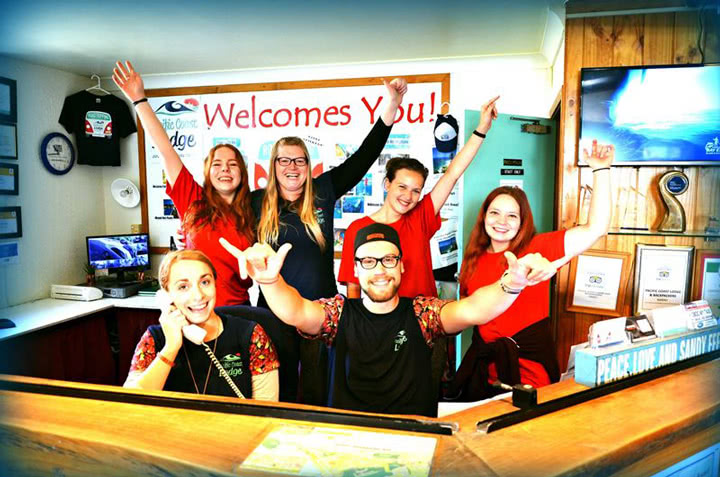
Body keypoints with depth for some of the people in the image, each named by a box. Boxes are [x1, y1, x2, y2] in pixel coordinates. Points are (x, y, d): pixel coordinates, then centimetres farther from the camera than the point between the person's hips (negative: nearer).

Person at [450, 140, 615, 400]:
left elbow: (596, 228, -18)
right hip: (483, 368, 4)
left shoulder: (536, 249, -9)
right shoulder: (475, 258, 2)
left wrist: (601, 170, -18)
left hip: (529, 366, -4)